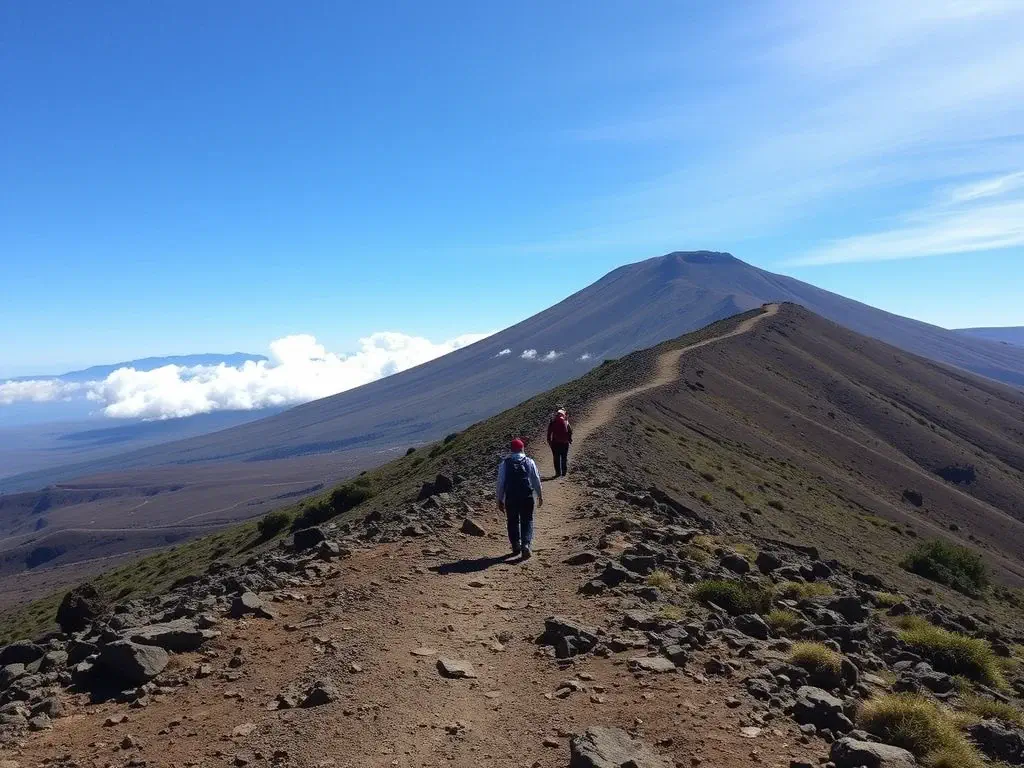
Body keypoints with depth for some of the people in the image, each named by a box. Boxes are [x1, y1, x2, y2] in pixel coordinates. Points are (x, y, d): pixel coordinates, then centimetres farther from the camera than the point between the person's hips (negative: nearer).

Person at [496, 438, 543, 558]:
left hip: (510, 498, 0)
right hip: (527, 497, 0)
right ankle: (526, 544, -9)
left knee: (513, 521, 15)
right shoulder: (529, 462, 2)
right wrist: (540, 495, 17)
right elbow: (536, 479, 5)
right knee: (527, 521, 8)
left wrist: (500, 500, 8)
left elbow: (500, 482, 1)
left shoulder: (504, 463, 1)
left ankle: (516, 546, 20)